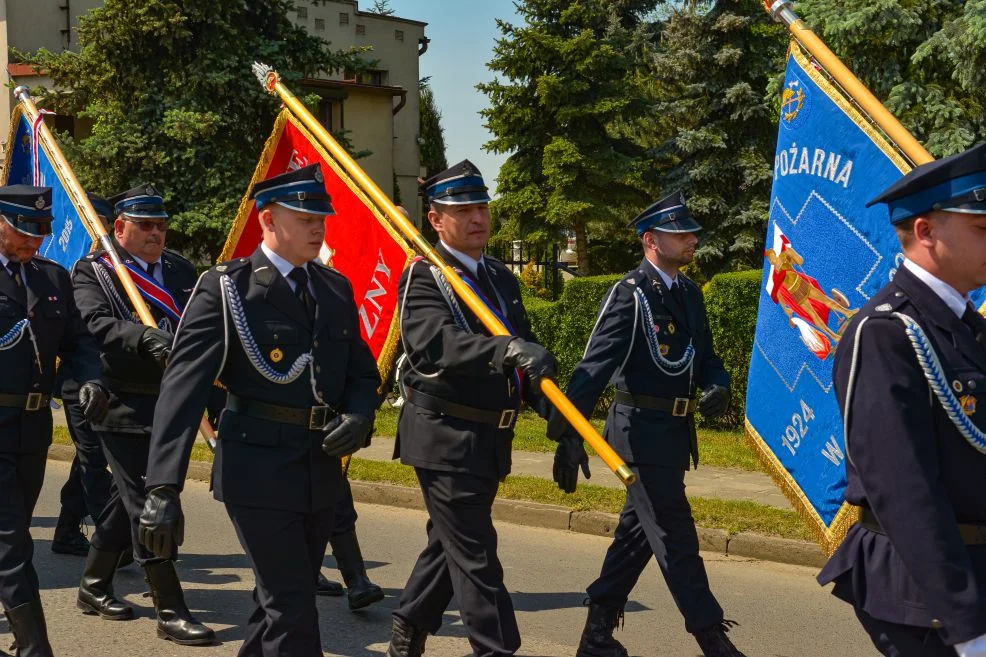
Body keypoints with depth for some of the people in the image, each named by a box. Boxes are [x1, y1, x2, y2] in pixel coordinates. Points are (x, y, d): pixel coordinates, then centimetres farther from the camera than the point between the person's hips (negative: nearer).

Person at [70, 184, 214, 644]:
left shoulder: (180, 269, 12)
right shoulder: (92, 272, -4)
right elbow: (96, 325, -21)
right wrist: (144, 338, -38)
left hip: (171, 405, 6)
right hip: (126, 409, -6)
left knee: (131, 500, 18)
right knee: (148, 505, -4)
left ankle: (93, 587, 35)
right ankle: (171, 613, 2)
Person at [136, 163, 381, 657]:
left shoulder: (336, 289, 10)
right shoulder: (226, 287, -8)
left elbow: (362, 372, 15)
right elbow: (182, 388, -15)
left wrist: (358, 418, -9)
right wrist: (163, 490, -23)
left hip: (322, 469, 6)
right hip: (258, 470, -6)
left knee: (280, 601, 18)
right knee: (293, 612, -4)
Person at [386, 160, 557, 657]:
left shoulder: (501, 278, 13)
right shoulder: (422, 279, -11)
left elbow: (525, 347, 16)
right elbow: (436, 346, -29)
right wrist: (508, 349, -44)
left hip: (489, 440, 8)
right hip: (446, 437, -8)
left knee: (449, 543, 19)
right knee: (475, 555, -6)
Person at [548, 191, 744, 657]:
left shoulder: (689, 292, 10)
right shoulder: (630, 295, -15)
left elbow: (705, 355, 16)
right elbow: (595, 365, -22)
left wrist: (717, 386, -8)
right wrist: (569, 433, -30)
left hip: (675, 430, 9)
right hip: (642, 430, -9)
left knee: (637, 532, 15)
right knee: (675, 537, -2)